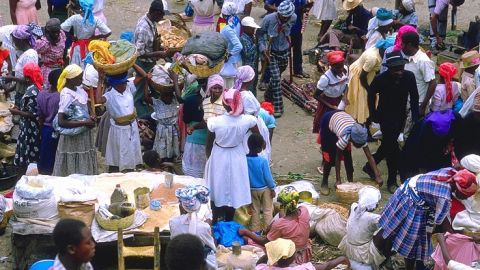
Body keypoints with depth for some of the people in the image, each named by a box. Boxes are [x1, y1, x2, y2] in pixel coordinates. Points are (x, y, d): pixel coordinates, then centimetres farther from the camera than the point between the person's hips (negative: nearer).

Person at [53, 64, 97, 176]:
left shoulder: (79, 89, 4)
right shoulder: (67, 95, -19)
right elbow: (61, 122, -24)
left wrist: (90, 119, 1)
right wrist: (85, 123, -21)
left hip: (84, 134, 8)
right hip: (74, 137, -8)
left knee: (85, 169, 14)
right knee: (74, 170, 1)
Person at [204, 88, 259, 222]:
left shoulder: (215, 122, -27)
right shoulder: (247, 120, -23)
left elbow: (209, 145, -11)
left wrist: (209, 158, 7)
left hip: (218, 159, -1)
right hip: (237, 158, 1)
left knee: (217, 191, 19)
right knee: (233, 190, 20)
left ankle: (216, 222, 35)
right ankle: (228, 222, 36)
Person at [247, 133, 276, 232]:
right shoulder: (263, 161, -26)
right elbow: (268, 177, -17)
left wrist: (248, 187, 12)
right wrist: (272, 188, -3)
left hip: (252, 189, 4)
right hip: (264, 189, -4)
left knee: (255, 210, 19)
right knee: (267, 210, 11)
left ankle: (255, 229, 25)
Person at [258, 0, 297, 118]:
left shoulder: (293, 18, -15)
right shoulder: (269, 19, -25)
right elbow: (260, 33, -11)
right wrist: (263, 49, -18)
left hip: (284, 53, 4)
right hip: (271, 53, -4)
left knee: (277, 77, 18)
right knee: (276, 78, -10)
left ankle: (269, 97, 43)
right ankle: (278, 108, -3)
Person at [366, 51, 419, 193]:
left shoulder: (409, 77, -14)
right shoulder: (380, 79, -21)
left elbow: (414, 98, -1)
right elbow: (371, 96, -3)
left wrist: (415, 118, -3)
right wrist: (374, 116, -3)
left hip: (400, 116, 4)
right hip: (385, 116, -4)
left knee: (388, 144, 15)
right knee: (392, 147, -7)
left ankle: (370, 166, 37)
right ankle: (392, 180, 5)